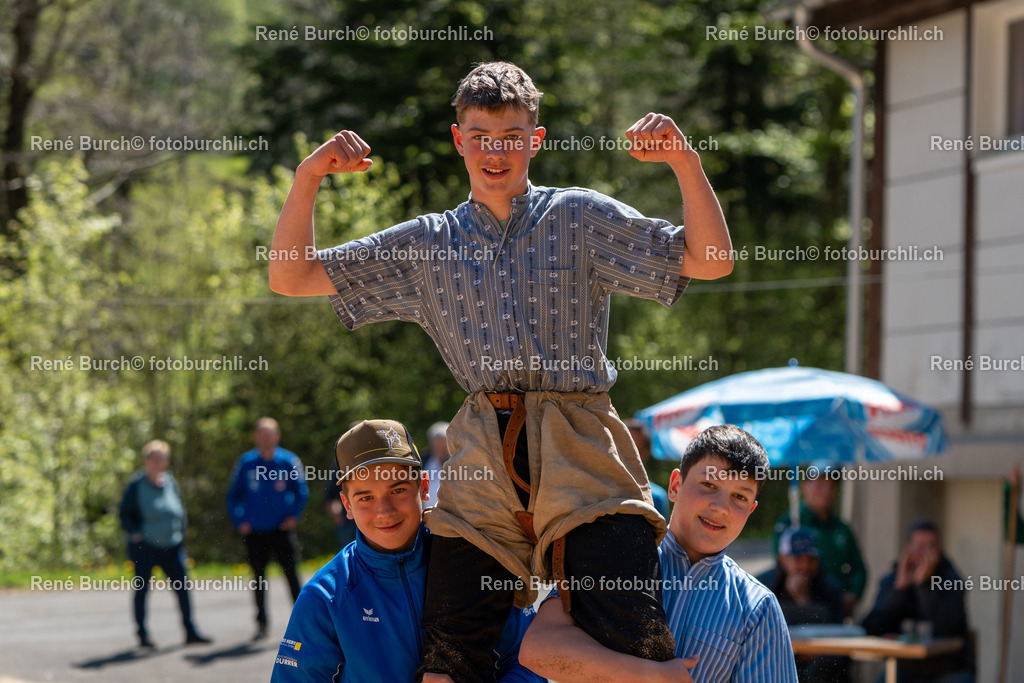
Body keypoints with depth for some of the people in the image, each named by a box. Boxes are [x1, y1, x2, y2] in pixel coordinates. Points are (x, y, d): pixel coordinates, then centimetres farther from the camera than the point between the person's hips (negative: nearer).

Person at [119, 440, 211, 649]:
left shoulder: (170, 482, 7)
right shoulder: (137, 485, -6)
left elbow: (181, 511, 18)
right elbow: (125, 513, -2)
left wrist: (180, 532, 9)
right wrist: (134, 533, -13)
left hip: (171, 546, 4)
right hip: (144, 546, -4)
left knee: (182, 587, -1)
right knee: (142, 589, 3)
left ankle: (190, 631, 3)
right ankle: (142, 635, 11)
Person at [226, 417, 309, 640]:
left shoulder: (289, 461, -2)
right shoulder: (246, 462, 1)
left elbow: (302, 491, 7)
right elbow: (233, 495, 9)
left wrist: (293, 516, -3)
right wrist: (239, 521, 0)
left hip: (281, 529, -2)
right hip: (254, 531, 2)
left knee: (291, 575, -7)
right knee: (259, 579, 9)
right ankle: (261, 624, 18)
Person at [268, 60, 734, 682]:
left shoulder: (580, 218, 12)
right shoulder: (428, 244, 18)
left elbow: (712, 261, 3)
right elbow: (292, 277, 17)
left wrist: (685, 162, -10)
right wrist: (309, 178, 4)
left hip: (579, 450, -2)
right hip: (483, 461, 2)